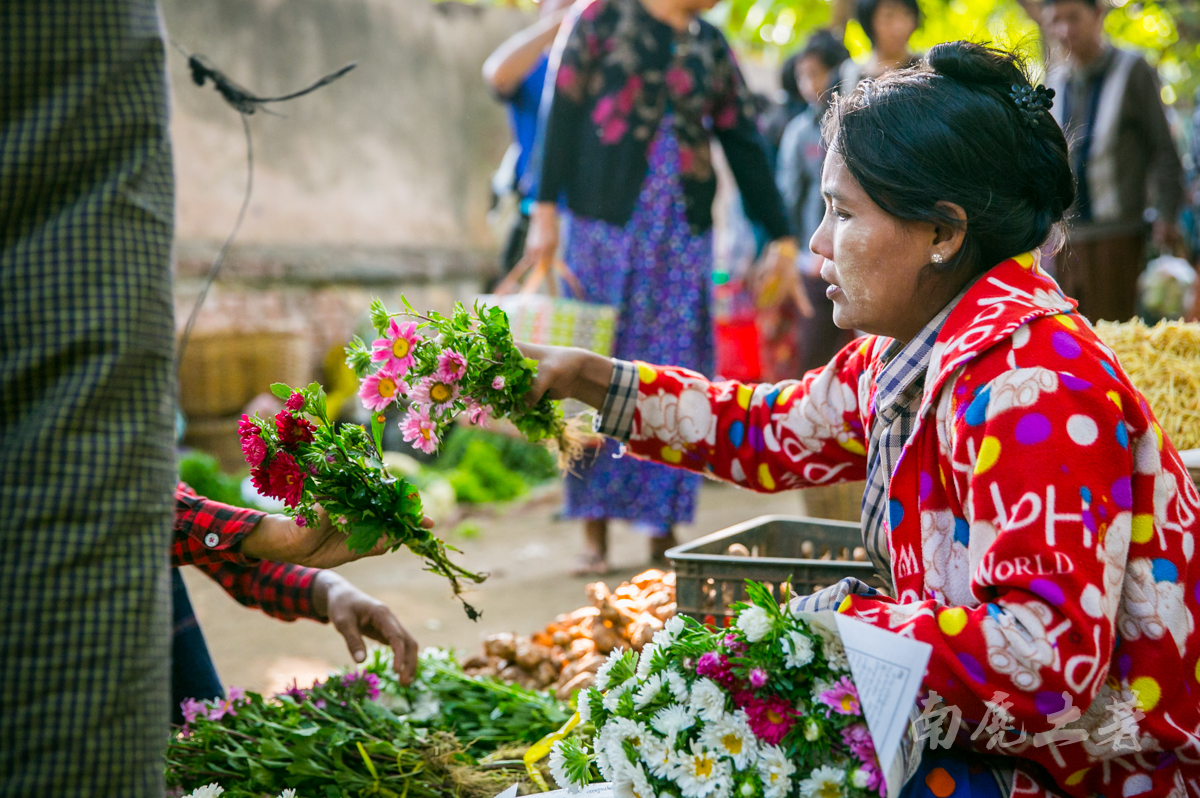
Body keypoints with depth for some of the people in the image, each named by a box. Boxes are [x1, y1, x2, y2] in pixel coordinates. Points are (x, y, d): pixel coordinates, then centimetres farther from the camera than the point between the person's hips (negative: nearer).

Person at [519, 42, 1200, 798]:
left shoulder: (1025, 385, -27)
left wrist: (832, 620, -25)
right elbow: (777, 430, 14)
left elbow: (1050, 655, -33)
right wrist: (593, 380, 9)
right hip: (996, 735, 8)